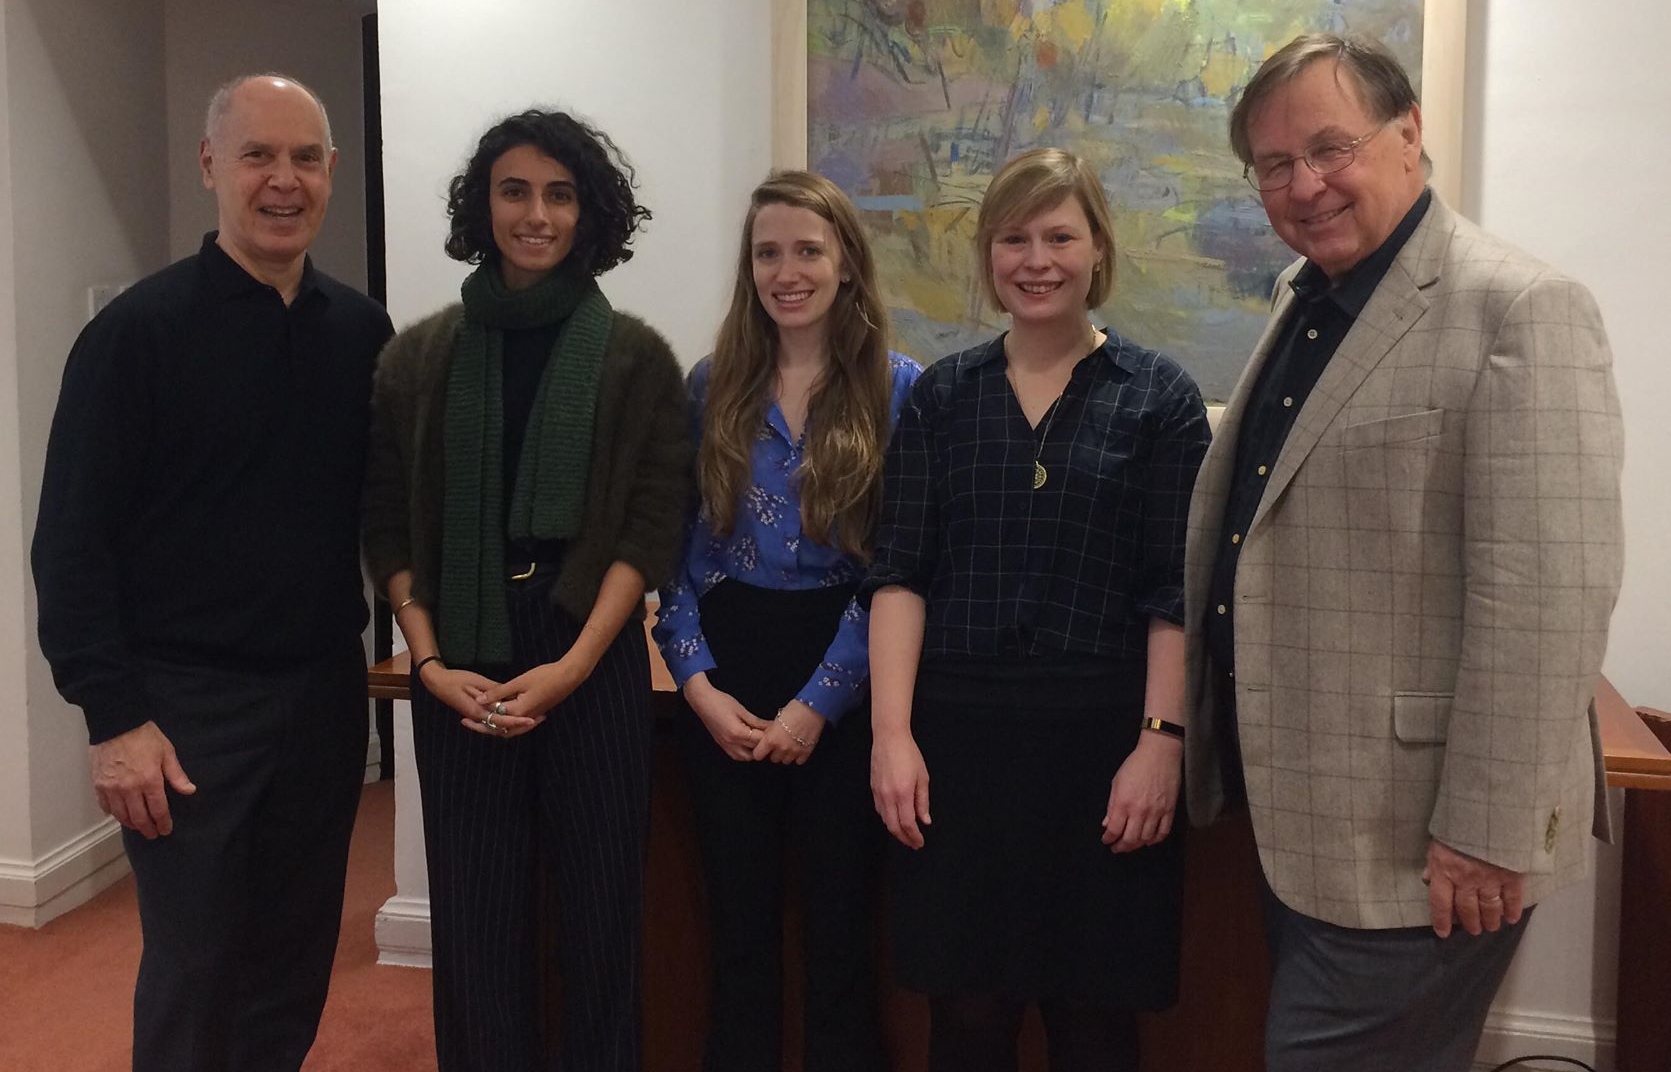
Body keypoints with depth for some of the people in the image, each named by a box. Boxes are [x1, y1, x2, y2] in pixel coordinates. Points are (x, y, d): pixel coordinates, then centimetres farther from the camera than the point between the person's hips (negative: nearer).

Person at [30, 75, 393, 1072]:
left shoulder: (361, 330, 5)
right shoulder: (139, 329, -8)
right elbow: (73, 539, -9)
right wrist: (114, 716, -14)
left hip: (326, 690, 4)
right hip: (187, 699, -4)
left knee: (297, 963, 14)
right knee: (194, 971, 4)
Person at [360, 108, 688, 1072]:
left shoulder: (636, 358, 2)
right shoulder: (421, 355, 6)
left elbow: (653, 528, -4)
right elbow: (390, 527, 6)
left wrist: (572, 666, -12)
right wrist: (430, 660, -6)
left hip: (595, 663, -1)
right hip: (460, 673, 1)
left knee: (600, 902, 6)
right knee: (474, 909, 7)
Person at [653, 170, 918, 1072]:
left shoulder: (898, 389, -3)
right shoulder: (710, 386, 5)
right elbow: (668, 551, 2)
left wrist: (817, 703, -12)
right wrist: (700, 686, -9)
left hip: (842, 688, -2)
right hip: (723, 682, 2)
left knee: (840, 922, 7)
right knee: (739, 920, 12)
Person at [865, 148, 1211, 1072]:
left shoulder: (1158, 395, 2)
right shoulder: (942, 395, 7)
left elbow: (1175, 592, -2)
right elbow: (900, 573, 2)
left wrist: (1162, 740, -10)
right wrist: (893, 732, -6)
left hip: (1102, 736, -1)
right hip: (958, 729, 2)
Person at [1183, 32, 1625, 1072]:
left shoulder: (1521, 311, -16)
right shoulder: (1302, 299, 11)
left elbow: (1550, 595, -21)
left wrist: (1487, 837, -20)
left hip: (1412, 854, -8)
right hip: (1296, 816, 8)